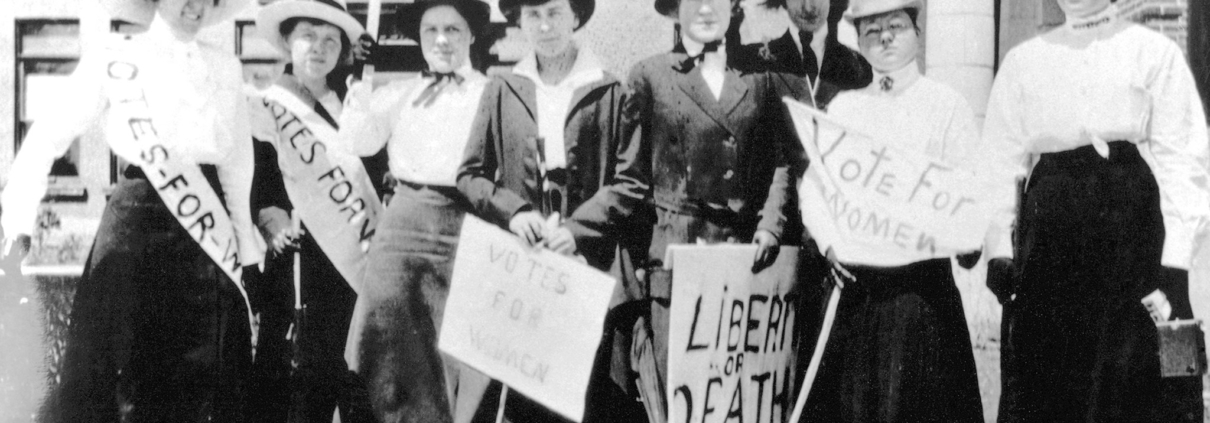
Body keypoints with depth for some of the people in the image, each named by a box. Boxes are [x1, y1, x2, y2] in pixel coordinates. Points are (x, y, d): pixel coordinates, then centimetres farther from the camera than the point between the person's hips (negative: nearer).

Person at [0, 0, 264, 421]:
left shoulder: (225, 66, 8)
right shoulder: (114, 60, -2)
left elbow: (237, 161, 11)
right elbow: (48, 136, -3)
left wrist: (244, 239, 10)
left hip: (207, 233, 3)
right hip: (136, 220, -3)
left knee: (202, 376, 6)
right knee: (110, 365, -2)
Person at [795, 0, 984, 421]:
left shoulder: (947, 105, 4)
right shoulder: (843, 106, 13)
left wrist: (966, 238, -20)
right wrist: (827, 239, -5)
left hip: (919, 282, -3)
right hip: (850, 281, 3)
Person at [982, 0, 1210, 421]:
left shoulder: (1156, 53, 3)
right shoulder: (1022, 61, 12)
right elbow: (1002, 160, 10)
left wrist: (1173, 264, -11)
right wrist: (999, 248, -1)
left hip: (1134, 238, -2)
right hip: (1047, 240, 2)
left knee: (1139, 385, -4)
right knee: (1042, 386, 2)